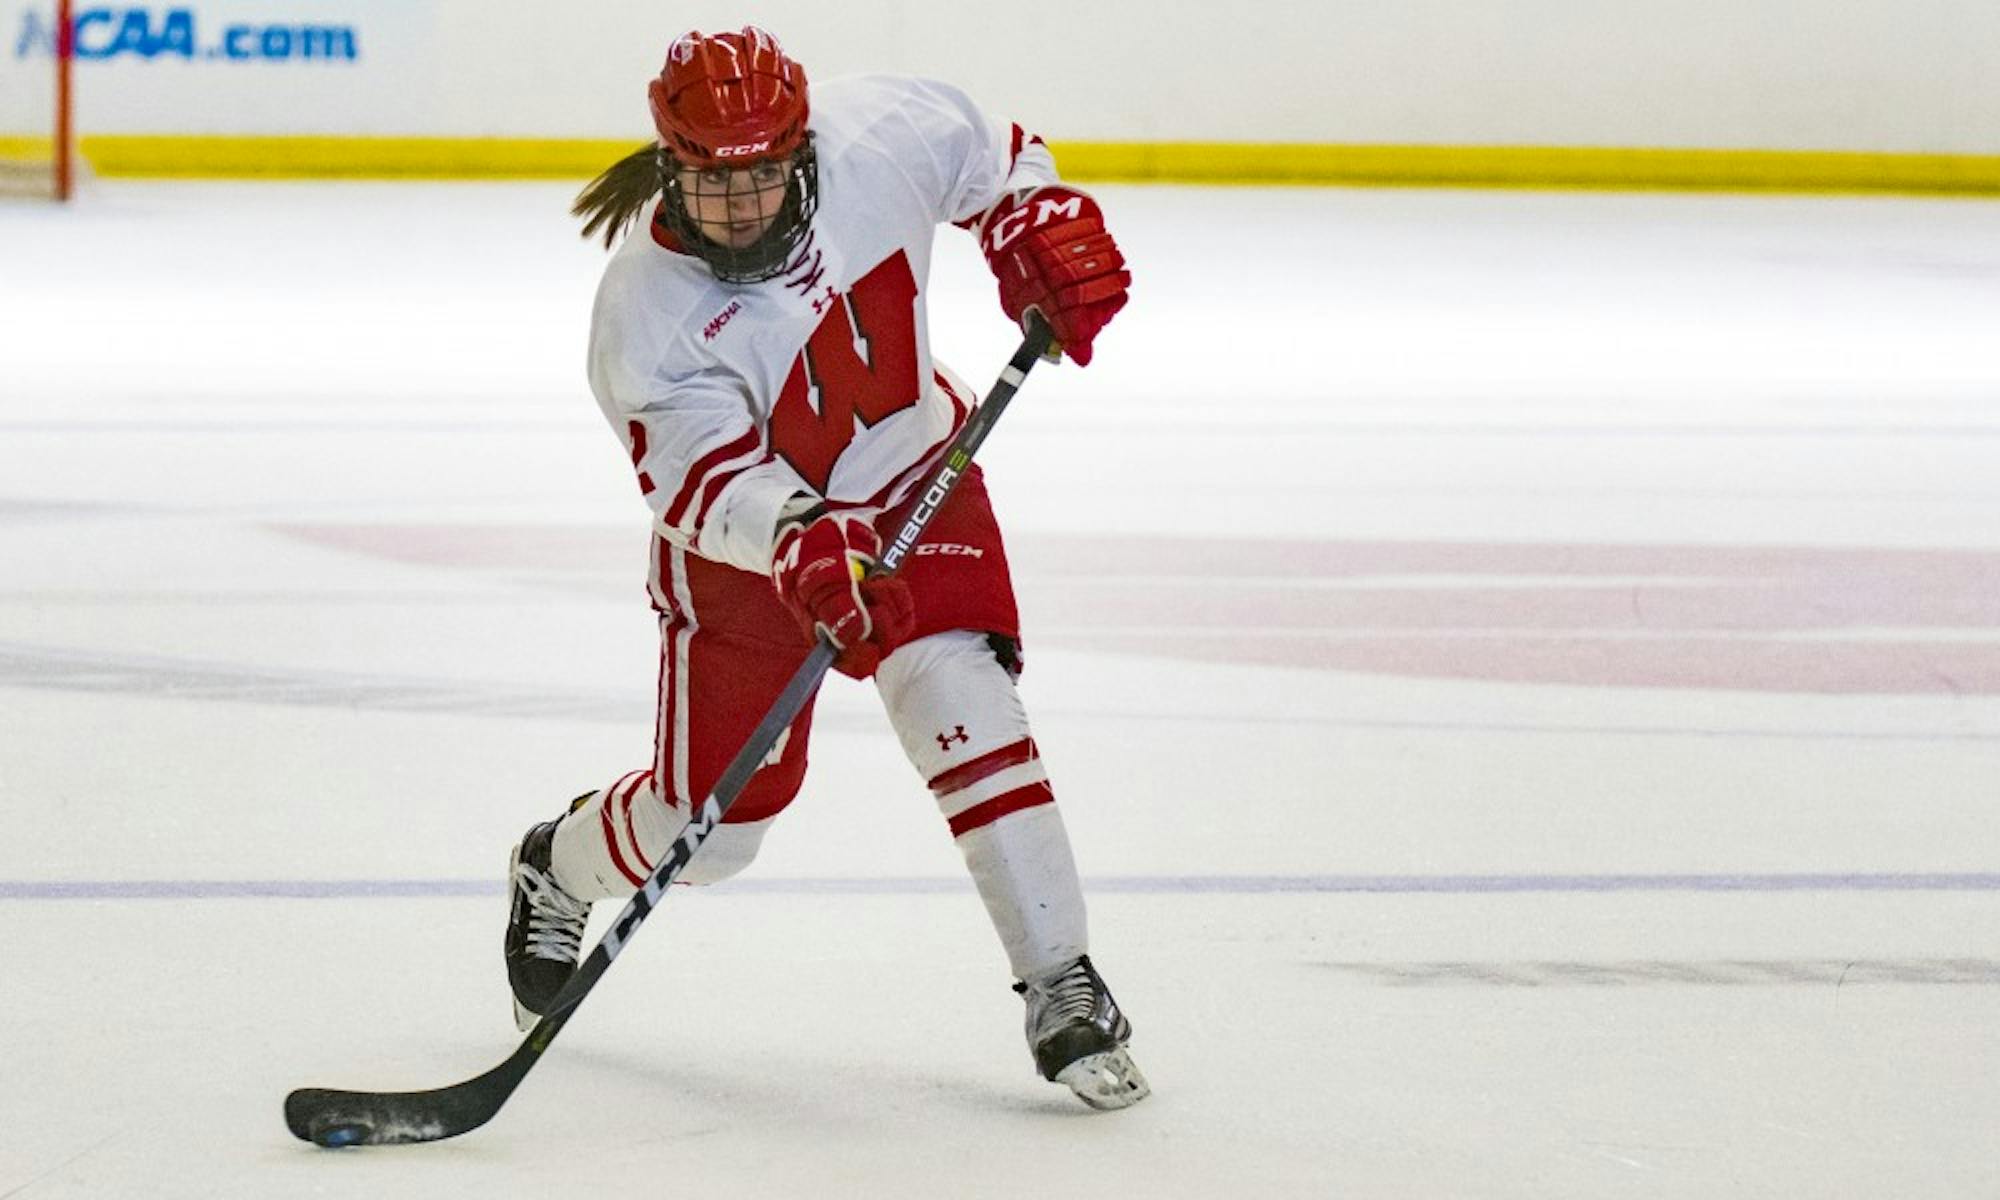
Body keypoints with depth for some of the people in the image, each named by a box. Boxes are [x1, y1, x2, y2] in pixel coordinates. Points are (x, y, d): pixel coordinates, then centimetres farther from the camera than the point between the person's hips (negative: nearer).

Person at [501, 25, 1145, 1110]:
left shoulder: (878, 134, -22)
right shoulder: (645, 315, -29)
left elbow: (989, 159, 1)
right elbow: (711, 484, -35)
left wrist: (1046, 236, -11)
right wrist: (798, 542, -53)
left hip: (910, 475, 2)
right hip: (741, 538, -2)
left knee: (958, 698, -22)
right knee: (707, 824, 6)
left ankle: (1062, 990, -17)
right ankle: (558, 870, 41)